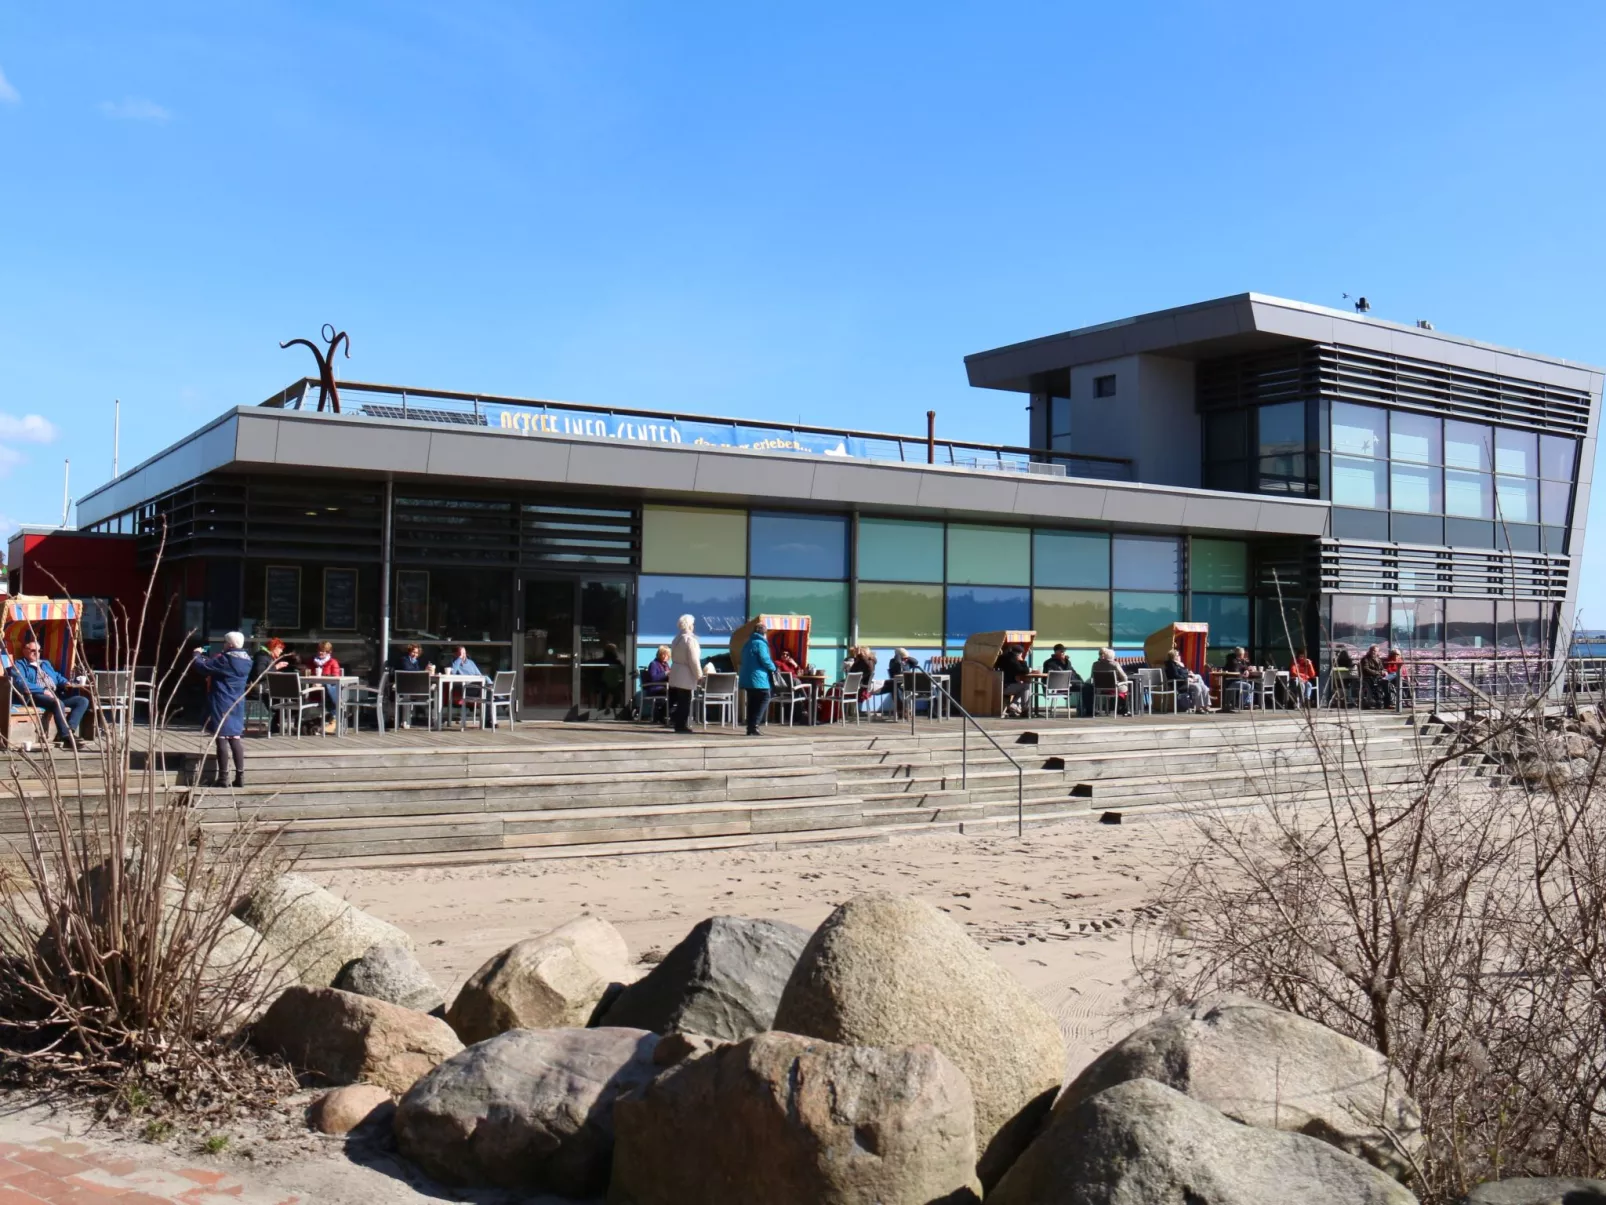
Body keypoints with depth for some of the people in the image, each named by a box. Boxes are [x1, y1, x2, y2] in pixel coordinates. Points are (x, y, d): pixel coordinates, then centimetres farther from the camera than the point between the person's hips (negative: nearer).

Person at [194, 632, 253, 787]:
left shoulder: (225, 660, -17)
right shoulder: (246, 661, 8)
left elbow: (203, 666, -13)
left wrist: (198, 654, 6)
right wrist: (205, 655, 23)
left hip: (222, 704, -7)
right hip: (237, 704, 7)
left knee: (222, 739, -4)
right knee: (235, 739, 11)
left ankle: (223, 778, -3)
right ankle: (240, 777, 9)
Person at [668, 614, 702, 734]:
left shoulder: (677, 638, 13)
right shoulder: (690, 639, -15)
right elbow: (693, 660, -18)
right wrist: (699, 675, -10)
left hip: (675, 673, 9)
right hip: (685, 675, -9)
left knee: (677, 700, 12)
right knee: (684, 702, -3)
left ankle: (678, 724, 16)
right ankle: (681, 725, 0)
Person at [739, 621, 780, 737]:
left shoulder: (748, 643, 18)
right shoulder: (760, 643, -10)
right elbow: (765, 659, -19)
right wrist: (773, 668, 0)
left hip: (747, 678, 9)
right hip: (759, 679, -9)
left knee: (752, 702, 11)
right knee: (764, 699, -3)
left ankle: (750, 727, 10)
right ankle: (754, 725, -13)